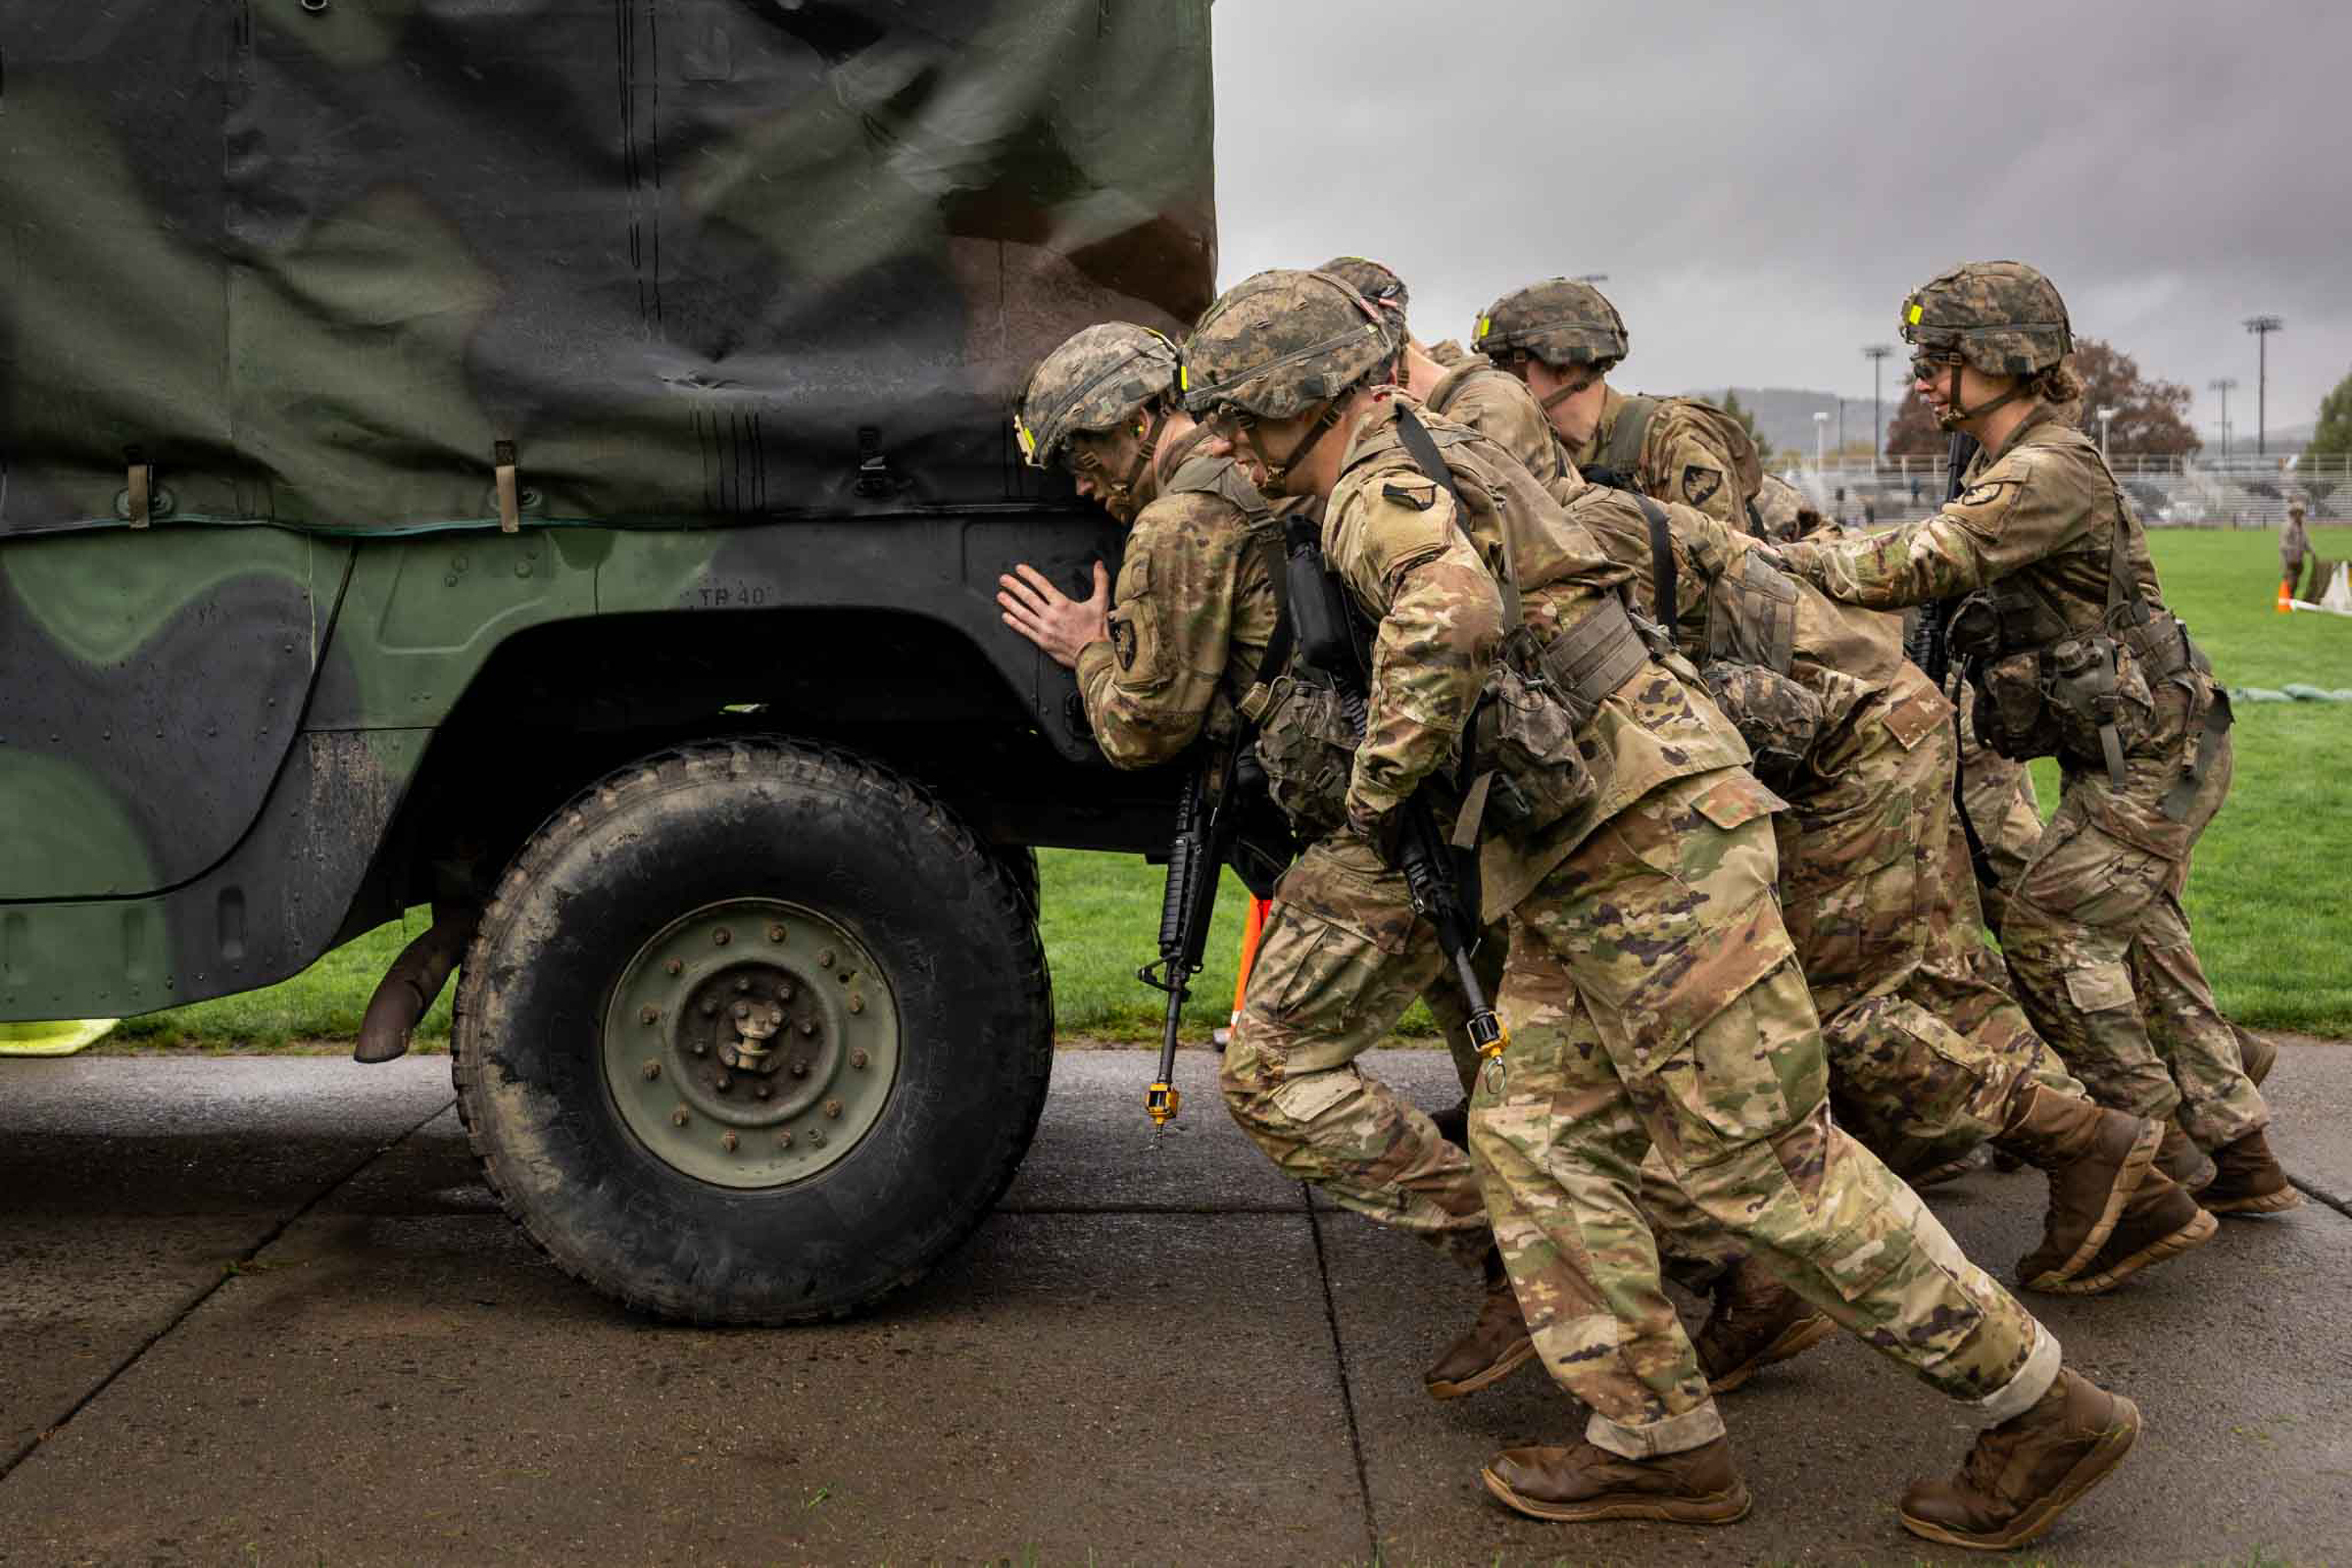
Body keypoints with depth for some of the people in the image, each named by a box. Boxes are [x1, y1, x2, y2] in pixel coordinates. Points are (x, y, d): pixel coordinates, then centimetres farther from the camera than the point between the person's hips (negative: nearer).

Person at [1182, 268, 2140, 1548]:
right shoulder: (1436, 466, 21)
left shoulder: (1380, 485, -11)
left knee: (1759, 1154, -7)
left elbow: (1451, 612, -33)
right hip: (1583, 862, 11)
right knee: (1531, 1133, 8)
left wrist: (1374, 795, -20)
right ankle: (1658, 1440, 13)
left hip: (1649, 828, -11)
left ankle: (2039, 1407, 5)